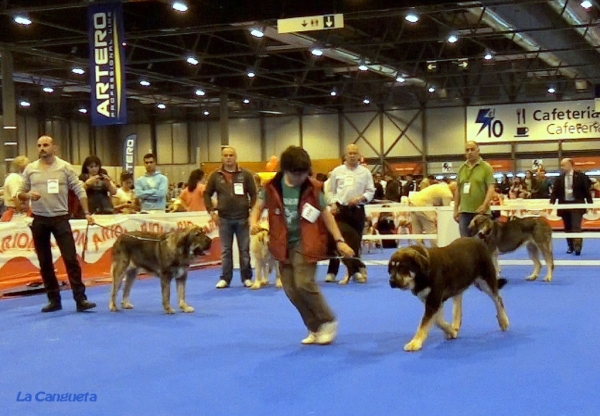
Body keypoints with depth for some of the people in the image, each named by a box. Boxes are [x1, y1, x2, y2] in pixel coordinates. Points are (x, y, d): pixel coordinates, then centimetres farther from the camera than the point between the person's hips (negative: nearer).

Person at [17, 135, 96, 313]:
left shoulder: (65, 167, -2)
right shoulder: (30, 169, 4)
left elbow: (79, 191, -1)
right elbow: (21, 193, 8)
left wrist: (87, 213, -8)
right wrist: (28, 195, -15)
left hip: (60, 218, -3)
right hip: (39, 220, 3)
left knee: (70, 258, -6)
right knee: (44, 261, 8)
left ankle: (80, 299, -5)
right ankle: (54, 300, 17)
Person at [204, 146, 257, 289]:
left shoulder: (246, 174, 0)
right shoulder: (215, 175, 2)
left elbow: (253, 194, 1)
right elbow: (207, 194, 7)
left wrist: (252, 211, -6)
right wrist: (211, 211, -2)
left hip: (242, 218, -1)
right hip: (224, 218, 1)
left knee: (244, 250, 6)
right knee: (225, 250, 7)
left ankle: (247, 278, 13)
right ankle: (225, 278, 13)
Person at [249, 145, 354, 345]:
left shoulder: (312, 188, -8)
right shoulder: (271, 187, -4)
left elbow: (326, 215, -1)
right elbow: (258, 208, 6)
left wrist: (339, 240, -5)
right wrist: (254, 222, -17)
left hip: (306, 243, -4)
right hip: (284, 244, 4)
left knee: (304, 283, -19)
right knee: (291, 290, 4)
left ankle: (328, 321, 1)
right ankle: (315, 328, 19)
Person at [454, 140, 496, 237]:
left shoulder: (486, 167, -2)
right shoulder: (461, 168, 13)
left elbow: (491, 188, -9)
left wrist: (485, 205, -23)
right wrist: (456, 209, 10)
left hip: (480, 211, -4)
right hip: (464, 211, 4)